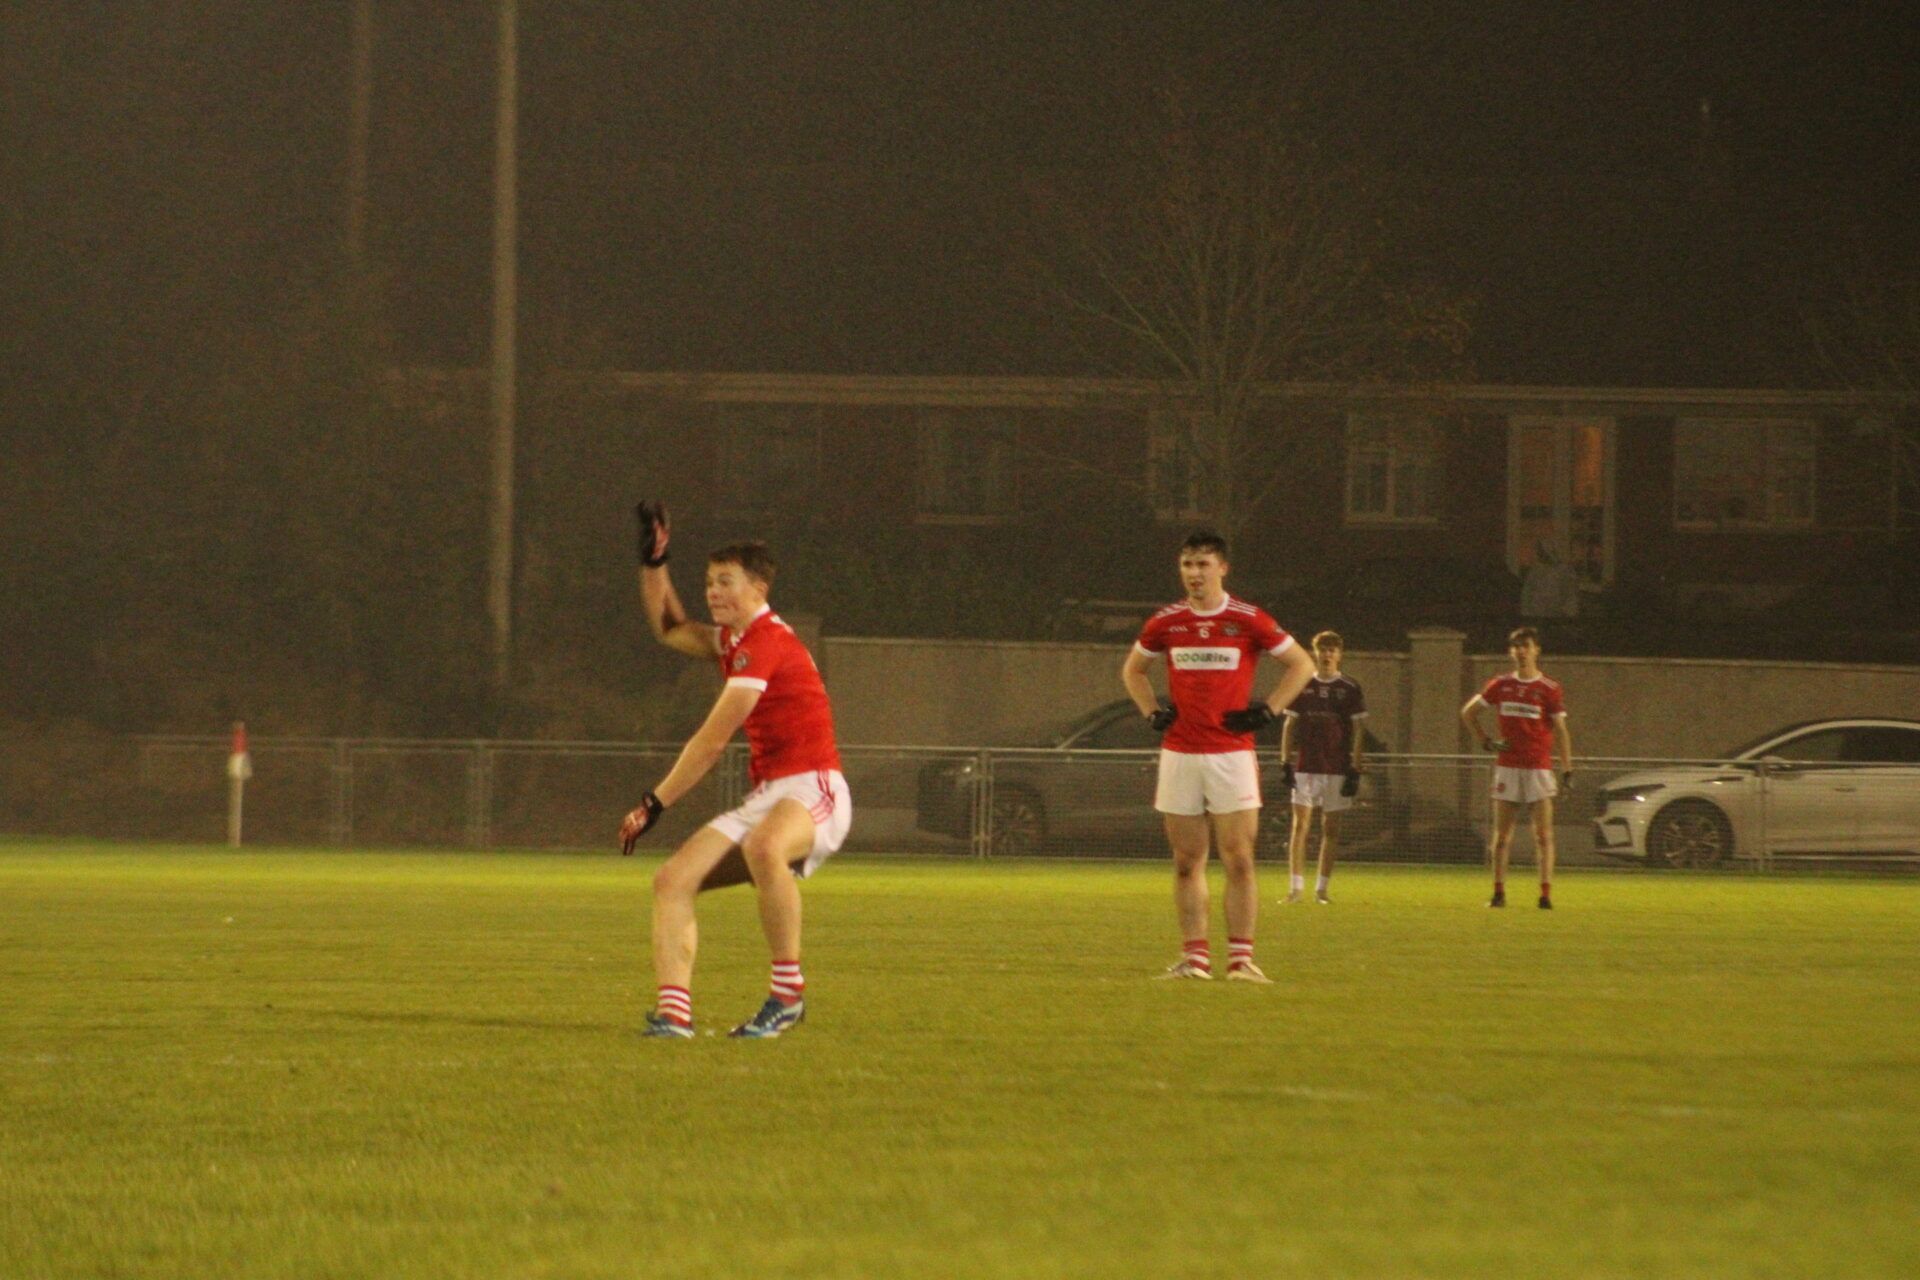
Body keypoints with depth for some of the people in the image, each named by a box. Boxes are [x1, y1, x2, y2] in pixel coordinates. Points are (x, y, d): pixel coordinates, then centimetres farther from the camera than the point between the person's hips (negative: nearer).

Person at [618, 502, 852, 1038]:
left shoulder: (766, 642, -15)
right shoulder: (732, 641, 16)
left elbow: (713, 739, -14)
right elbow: (669, 628, 37)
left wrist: (654, 804, -8)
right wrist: (654, 562, 24)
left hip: (812, 792, -10)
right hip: (765, 799, 10)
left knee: (763, 846, -42)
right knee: (673, 879, -6)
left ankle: (788, 992, -31)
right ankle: (674, 1009, -16)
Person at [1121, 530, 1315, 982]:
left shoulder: (1248, 621, -2)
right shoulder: (1166, 623, 7)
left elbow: (1302, 665, 8)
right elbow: (1133, 669, 24)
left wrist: (1267, 711, -2)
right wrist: (1152, 712, 9)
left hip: (1232, 754, -3)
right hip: (1179, 754, 3)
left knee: (1239, 861, -6)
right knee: (1187, 862, 3)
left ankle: (1241, 957, -5)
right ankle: (1194, 957, 7)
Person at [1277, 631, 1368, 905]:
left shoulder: (1350, 689, 2)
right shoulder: (1302, 686, 5)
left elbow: (1357, 732, 3)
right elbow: (1290, 726, 9)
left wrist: (1355, 770, -3)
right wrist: (1285, 764, 1)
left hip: (1337, 769, 0)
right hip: (1305, 767, 1)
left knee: (1331, 828, 3)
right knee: (1300, 825, -6)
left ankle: (1322, 888, 9)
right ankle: (1296, 887, -7)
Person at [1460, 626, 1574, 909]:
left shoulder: (1550, 689, 0)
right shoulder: (1501, 685, 8)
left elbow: (1560, 730, 0)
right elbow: (1468, 712, 18)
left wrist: (1567, 769, -5)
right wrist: (1486, 742, 7)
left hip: (1539, 766, -3)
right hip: (1507, 766, 3)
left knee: (1543, 835, -6)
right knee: (1502, 835, 3)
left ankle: (1546, 894, -7)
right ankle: (1499, 892, 8)